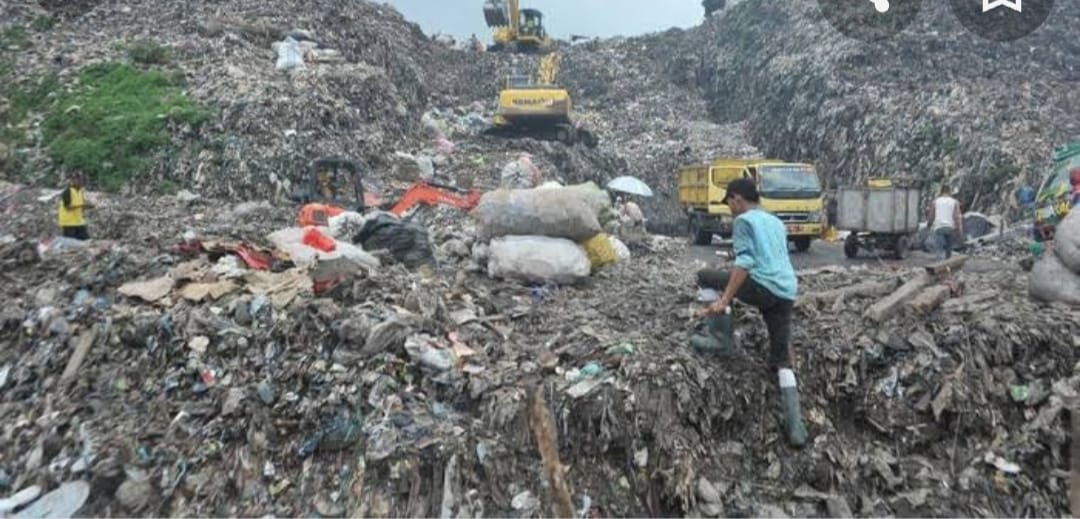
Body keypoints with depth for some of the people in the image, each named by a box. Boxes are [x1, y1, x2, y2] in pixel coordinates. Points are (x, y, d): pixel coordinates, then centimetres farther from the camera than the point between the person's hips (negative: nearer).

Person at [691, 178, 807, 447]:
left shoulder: (743, 221, 1)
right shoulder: (776, 222, 26)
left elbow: (745, 262, -13)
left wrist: (724, 300, -17)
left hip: (762, 288, -8)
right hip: (787, 294, 8)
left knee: (706, 276, 12)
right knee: (782, 361, 11)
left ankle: (718, 338, 11)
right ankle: (795, 425, 2)